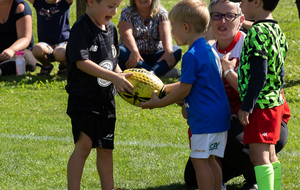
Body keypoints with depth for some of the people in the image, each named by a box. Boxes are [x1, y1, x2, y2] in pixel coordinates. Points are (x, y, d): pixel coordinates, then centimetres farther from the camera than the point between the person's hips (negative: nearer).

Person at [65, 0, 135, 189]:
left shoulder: (111, 28, 10)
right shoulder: (81, 28, -15)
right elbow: (82, 62, -24)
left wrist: (122, 78, 0)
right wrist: (114, 77, -28)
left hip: (106, 99, 8)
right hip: (83, 98, -7)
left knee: (105, 148, 14)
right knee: (84, 144, -17)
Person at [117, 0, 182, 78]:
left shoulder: (161, 13, 4)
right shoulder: (127, 13, 1)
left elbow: (165, 34, -14)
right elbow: (126, 34, -17)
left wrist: (168, 52, -36)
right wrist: (134, 52, -38)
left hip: (154, 57, 2)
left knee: (177, 50, -22)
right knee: (119, 51, -32)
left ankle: (153, 72, -51)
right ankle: (161, 73, -45)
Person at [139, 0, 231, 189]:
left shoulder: (192, 56, -17)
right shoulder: (207, 50, 13)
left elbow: (184, 90, -14)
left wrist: (159, 103, -3)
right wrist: (162, 89, 22)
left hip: (205, 118, -10)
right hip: (219, 115, 10)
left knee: (200, 160, -5)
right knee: (209, 160, 14)